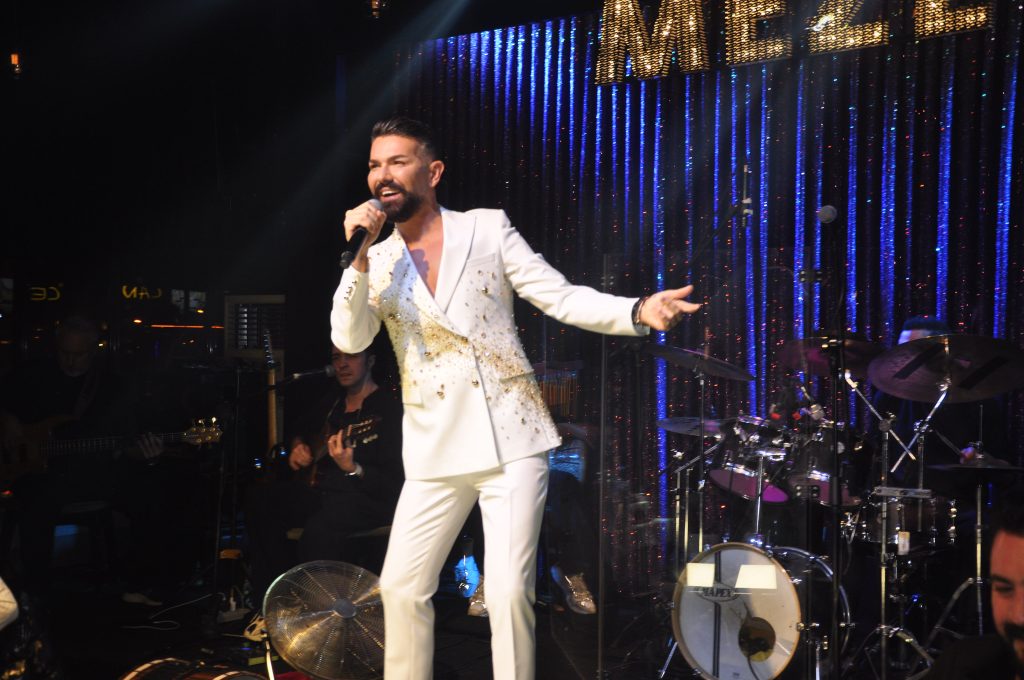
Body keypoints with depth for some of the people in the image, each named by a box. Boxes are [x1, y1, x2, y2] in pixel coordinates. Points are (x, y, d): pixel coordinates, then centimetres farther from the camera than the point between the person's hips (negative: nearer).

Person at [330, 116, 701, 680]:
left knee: (508, 592, -7)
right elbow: (349, 340, -5)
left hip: (513, 441, -3)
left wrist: (639, 311, -20)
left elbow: (562, 298, -4)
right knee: (401, 587, 10)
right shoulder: (374, 263, 8)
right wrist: (359, 256, -15)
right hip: (433, 453, 3)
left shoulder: (488, 228, 1)